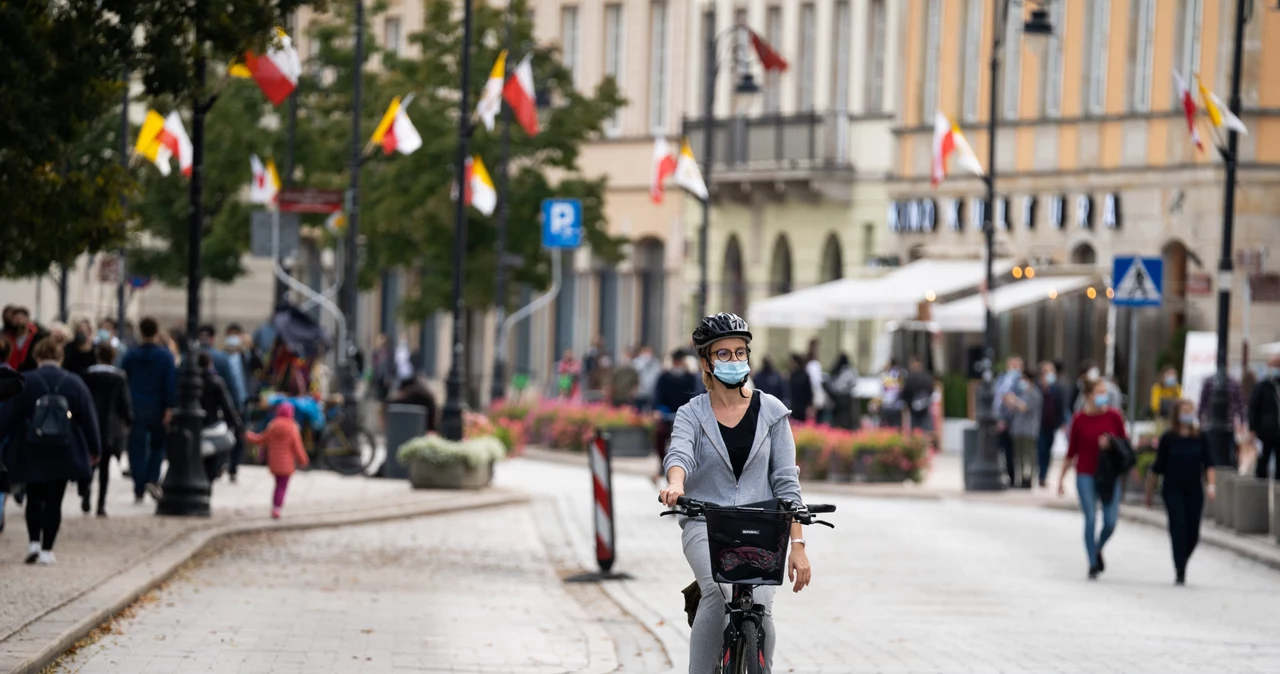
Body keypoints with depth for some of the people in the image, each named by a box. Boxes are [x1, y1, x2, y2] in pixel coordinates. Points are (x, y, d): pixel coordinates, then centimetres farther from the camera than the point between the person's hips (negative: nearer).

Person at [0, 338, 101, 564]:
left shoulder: (25, 382, -7)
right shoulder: (74, 384, -3)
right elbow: (89, 418, 2)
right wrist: (94, 449, 12)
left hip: (31, 453, 0)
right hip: (64, 453, 1)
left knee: (34, 498, 14)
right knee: (54, 500, 5)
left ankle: (34, 542, 1)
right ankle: (47, 549, 3)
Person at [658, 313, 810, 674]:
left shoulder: (771, 411, 7)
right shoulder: (692, 414, 4)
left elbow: (786, 481, 5)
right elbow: (679, 453, -17)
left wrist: (797, 544, -2)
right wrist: (675, 485, -41)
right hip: (705, 523, -1)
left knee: (759, 606, -23)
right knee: (718, 592, -31)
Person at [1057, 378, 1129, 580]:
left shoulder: (1114, 417, 0)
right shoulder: (1079, 419, -3)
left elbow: (1125, 442, 8)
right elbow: (1071, 451, 5)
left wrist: (1111, 444, -13)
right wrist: (1062, 477, 7)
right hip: (1086, 475, -1)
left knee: (1111, 521, -2)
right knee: (1091, 519, -5)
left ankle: (1098, 548, 30)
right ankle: (1093, 564, 6)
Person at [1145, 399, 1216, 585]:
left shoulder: (1201, 438, 5)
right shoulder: (1168, 438, -1)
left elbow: (1208, 464, 1)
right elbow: (1157, 467, 4)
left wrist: (1211, 485, -14)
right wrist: (1149, 493, 7)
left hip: (1194, 491, 3)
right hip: (1173, 490, -3)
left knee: (1193, 533, 3)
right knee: (1178, 527, -16)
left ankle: (1181, 565, 29)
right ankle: (1180, 572, -18)